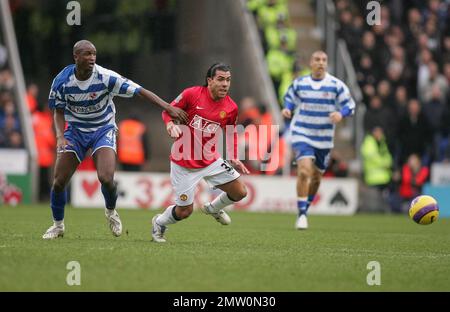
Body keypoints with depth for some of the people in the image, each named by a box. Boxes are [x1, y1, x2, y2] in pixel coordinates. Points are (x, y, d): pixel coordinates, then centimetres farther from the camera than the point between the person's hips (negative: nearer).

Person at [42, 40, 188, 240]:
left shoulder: (106, 77, -21)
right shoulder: (62, 81, -14)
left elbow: (140, 91, -22)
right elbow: (58, 112, 2)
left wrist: (169, 108, -31)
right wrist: (60, 136, -17)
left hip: (103, 130, -2)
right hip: (75, 131, 2)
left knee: (106, 178, -23)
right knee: (59, 182, -7)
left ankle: (111, 211, 11)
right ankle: (58, 225, 19)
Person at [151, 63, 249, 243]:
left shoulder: (231, 108, -3)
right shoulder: (191, 94, -15)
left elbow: (231, 134, 13)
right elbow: (168, 110, -3)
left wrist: (234, 158, 4)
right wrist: (170, 124, -24)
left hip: (210, 160, 4)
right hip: (184, 163, -4)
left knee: (240, 193, 0)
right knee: (185, 210, -2)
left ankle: (213, 208, 32)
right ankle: (159, 223, 31)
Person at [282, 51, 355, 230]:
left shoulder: (336, 85, -4)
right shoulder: (299, 83, -1)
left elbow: (350, 104, 0)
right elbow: (289, 97, 17)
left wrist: (341, 113, -22)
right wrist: (287, 108, -4)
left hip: (324, 139, 2)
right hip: (301, 134, -2)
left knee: (316, 177, 13)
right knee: (305, 171, -22)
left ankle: (305, 208, 39)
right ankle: (301, 215, -16)